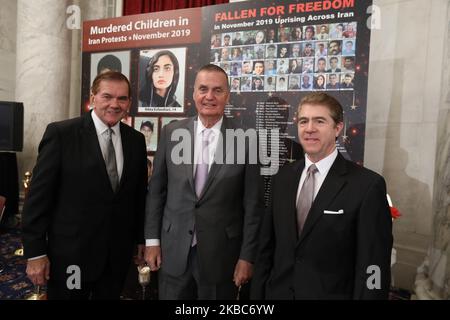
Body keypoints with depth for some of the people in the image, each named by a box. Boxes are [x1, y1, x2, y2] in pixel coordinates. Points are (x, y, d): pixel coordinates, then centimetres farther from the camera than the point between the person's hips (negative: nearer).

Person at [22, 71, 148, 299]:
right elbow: (38, 195, -9)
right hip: (70, 253, -3)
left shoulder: (136, 140, 3)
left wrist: (141, 239, 10)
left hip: (118, 253, 4)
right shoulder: (61, 133, -9)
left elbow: (139, 195, 8)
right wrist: (35, 252, -10)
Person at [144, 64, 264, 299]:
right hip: (174, 251, 2)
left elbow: (252, 204, -4)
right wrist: (152, 239, 3)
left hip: (221, 254, -1)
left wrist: (247, 256, -4)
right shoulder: (171, 133, -1)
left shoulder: (245, 140, -7)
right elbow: (156, 190, 4)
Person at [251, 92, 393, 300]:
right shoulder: (283, 177, 0)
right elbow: (267, 246, 4)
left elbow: (373, 267, -14)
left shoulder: (368, 185, -16)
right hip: (278, 292, 4)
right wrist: (257, 293, 4)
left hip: (332, 295, -4)